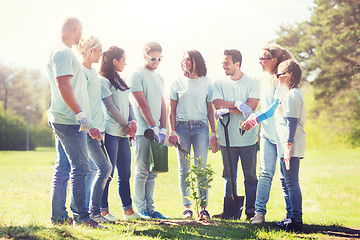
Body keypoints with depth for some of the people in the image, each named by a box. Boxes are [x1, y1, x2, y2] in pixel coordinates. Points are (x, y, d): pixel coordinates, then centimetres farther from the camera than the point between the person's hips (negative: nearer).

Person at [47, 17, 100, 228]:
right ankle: (81, 216, -6)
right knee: (80, 167, -9)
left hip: (66, 120, 11)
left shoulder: (65, 53, 21)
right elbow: (63, 85, -21)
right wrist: (79, 113, -24)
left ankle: (58, 215, 15)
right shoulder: (63, 53, -11)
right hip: (68, 121, -11)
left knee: (63, 167, 11)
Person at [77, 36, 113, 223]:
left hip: (96, 128, 10)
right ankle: (94, 211, -7)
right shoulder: (81, 72, -11)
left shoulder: (92, 71, 18)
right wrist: (90, 127, -21)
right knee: (104, 167, -11)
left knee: (93, 169, 9)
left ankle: (85, 210, 13)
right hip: (89, 129, -9)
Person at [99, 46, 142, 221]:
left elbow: (128, 104, 19)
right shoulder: (103, 81, -4)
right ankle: (103, 211, -2)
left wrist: (133, 121, 1)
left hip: (123, 134, 8)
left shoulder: (120, 82, 21)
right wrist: (126, 125, -7)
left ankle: (128, 210, 10)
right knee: (108, 172, -7)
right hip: (111, 131, -8)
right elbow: (110, 106, -11)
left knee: (125, 174, 7)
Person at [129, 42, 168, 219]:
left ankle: (150, 208, 13)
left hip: (157, 132, 7)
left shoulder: (159, 78, 19)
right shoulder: (137, 75, -4)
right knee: (142, 172, -3)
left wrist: (163, 128, 5)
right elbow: (142, 104, -11)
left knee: (152, 172, 8)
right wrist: (154, 128, -13)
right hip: (143, 131, -7)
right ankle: (140, 209, 2)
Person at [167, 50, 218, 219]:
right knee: (184, 169, 2)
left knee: (201, 168, -5)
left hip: (201, 127, -1)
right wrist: (172, 132, -2)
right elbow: (172, 110, 8)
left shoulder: (206, 83, 9)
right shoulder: (178, 83, 9)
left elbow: (210, 110, 11)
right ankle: (187, 207, 7)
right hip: (182, 126, 1)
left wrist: (214, 133, 5)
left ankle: (203, 207, 0)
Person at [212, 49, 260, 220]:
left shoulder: (252, 83, 2)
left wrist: (228, 110, -14)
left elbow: (251, 106, -12)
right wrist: (238, 104, -18)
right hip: (227, 138, 2)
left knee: (250, 176, 2)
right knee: (229, 176, 6)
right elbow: (218, 104, -7)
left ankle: (251, 210, 9)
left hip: (248, 138, -2)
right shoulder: (219, 84, 9)